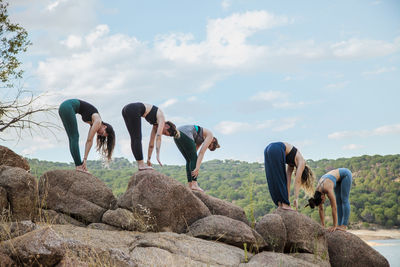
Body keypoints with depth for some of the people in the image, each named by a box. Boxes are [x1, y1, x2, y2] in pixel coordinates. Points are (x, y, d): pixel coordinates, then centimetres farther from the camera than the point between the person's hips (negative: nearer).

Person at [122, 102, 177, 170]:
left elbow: (151, 144, 27)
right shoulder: (161, 118, 1)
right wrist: (158, 156, -15)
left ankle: (140, 165, 10)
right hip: (134, 110, -9)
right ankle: (141, 165, -4)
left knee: (134, 139, 8)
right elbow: (158, 137, -11)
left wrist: (148, 159, 30)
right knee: (137, 138, -5)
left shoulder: (156, 125, 23)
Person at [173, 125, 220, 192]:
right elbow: (202, 152, -2)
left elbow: (193, 155, 31)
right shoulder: (210, 135, 10)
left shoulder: (201, 138, 34)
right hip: (185, 134, -9)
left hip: (177, 135, 9)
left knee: (190, 160, 15)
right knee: (194, 159, 1)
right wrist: (197, 168, -7)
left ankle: (190, 185, 10)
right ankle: (194, 184, -7)